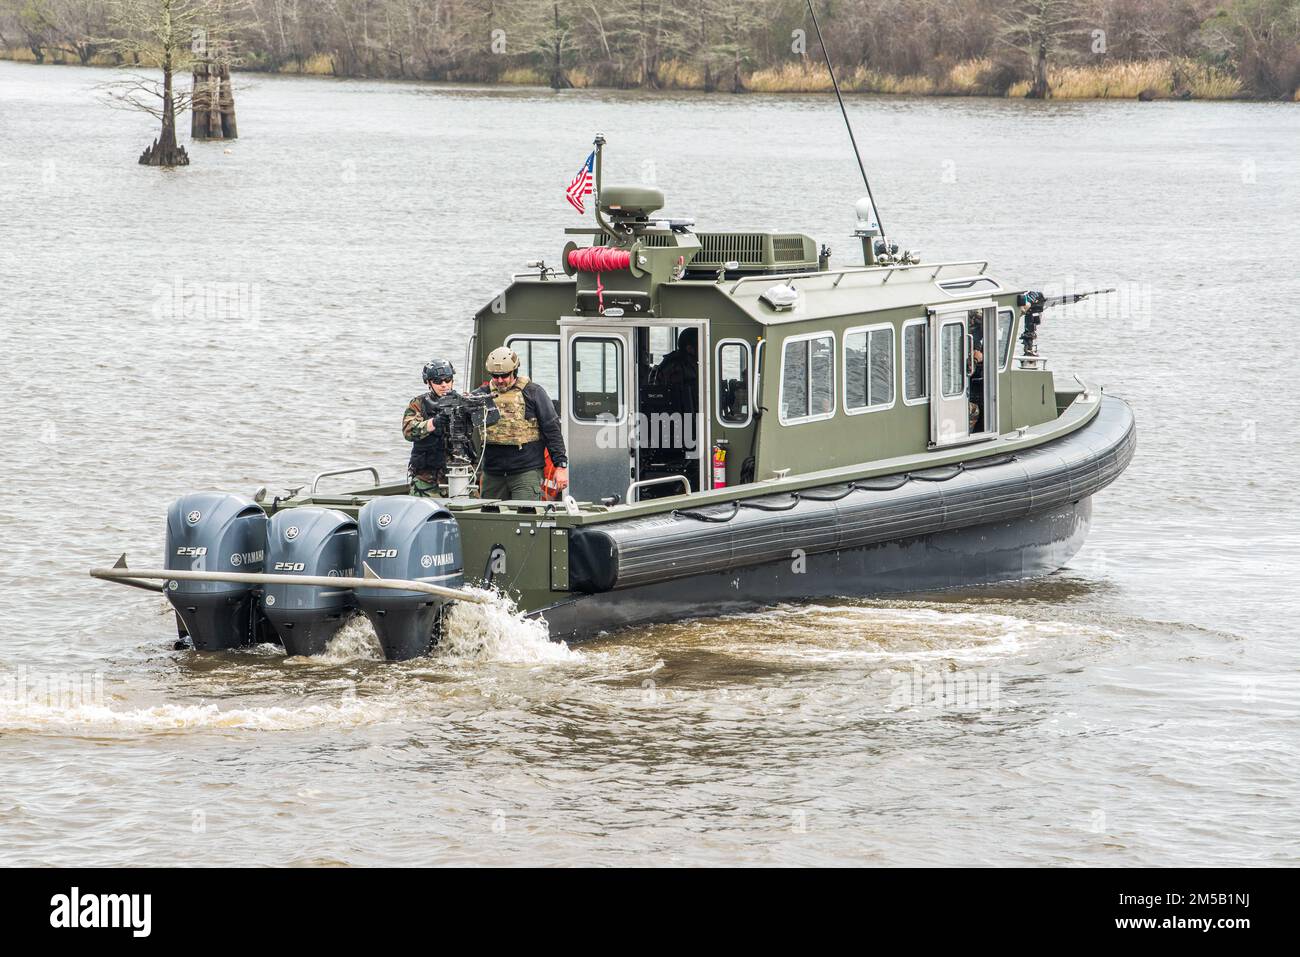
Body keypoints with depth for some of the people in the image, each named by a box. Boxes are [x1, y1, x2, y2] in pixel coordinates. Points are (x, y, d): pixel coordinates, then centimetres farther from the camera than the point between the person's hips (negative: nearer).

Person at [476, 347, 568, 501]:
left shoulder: (533, 392, 1)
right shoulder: (484, 393, 11)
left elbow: (552, 429, 1)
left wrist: (561, 465, -4)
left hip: (526, 472, -4)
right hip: (493, 474, 4)